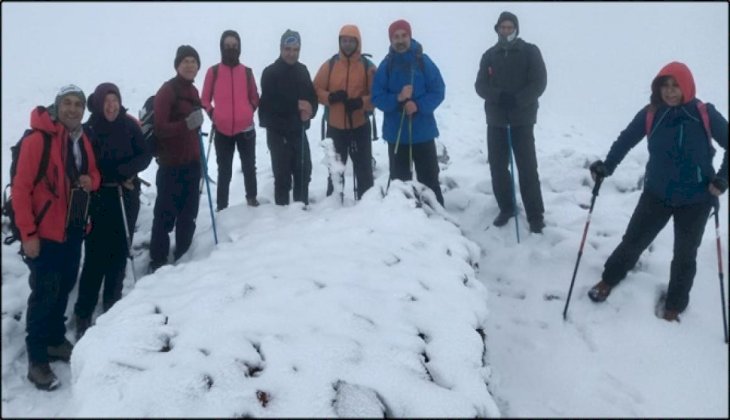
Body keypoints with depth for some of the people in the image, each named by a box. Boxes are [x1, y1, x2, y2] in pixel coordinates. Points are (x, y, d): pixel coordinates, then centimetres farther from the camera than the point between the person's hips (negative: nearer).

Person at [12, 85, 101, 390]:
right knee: (44, 294, -3)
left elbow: (93, 173, 21)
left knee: (64, 288, 16)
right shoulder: (38, 139, -15)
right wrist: (28, 233, -19)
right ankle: (37, 360, 9)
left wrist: (91, 181, -5)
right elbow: (21, 188, -16)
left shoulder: (83, 140, 8)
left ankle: (56, 339, 33)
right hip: (45, 232, -7)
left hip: (74, 229, 7)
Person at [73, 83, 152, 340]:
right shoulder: (88, 130, -8)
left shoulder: (129, 126, 0)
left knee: (119, 253, 10)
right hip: (98, 200, -3)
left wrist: (122, 171, -15)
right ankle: (83, 315, 2)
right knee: (96, 256, -6)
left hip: (127, 198, 3)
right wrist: (115, 178, -11)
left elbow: (145, 156, -1)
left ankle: (112, 305, 26)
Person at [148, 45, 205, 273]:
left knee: (188, 213, 14)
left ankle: (183, 256, 27)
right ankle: (158, 261, 6)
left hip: (191, 162, 8)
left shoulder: (193, 91, 13)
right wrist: (187, 124, -30)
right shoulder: (167, 90, -11)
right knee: (165, 214, -3)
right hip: (172, 164, -8)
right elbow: (159, 128, -18)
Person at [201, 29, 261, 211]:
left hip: (246, 128, 1)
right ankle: (222, 206, 13)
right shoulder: (213, 71, 1)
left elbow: (254, 98, 14)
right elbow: (205, 99, 7)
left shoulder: (247, 72, 5)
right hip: (222, 130, -1)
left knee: (249, 166, 13)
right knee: (224, 170, 5)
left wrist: (249, 112, 0)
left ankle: (252, 197, 31)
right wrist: (212, 115, -5)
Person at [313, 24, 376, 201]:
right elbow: (316, 90, 2)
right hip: (335, 126, 1)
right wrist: (330, 97, -17)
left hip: (360, 125, -1)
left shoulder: (368, 67, -1)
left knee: (363, 168, 6)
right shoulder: (329, 65, 2)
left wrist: (361, 102, -20)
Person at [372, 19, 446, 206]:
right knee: (399, 180, 10)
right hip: (396, 133, 1)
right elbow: (377, 97, -2)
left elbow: (438, 91, -4)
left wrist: (418, 105, -19)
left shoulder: (423, 61, -1)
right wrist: (397, 99, -20)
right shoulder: (386, 65, 2)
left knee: (429, 179, 4)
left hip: (423, 132, -1)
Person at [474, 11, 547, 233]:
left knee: (527, 168, -5)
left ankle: (535, 215, 1)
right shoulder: (489, 55, 10)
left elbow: (539, 82, -6)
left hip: (522, 119, -3)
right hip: (495, 120, 3)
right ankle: (506, 208, 21)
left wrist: (517, 99, -21)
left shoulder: (530, 51, 2)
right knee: (497, 166, 6)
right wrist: (499, 95, -18)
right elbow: (480, 86, 2)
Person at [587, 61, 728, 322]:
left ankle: (675, 304, 31)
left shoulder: (704, 114, -14)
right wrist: (607, 166, -15)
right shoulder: (650, 114, -10)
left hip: (695, 200, -1)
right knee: (633, 240, 10)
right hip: (657, 194, 1)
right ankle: (610, 279, 34)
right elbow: (626, 140, -2)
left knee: (685, 254, 12)